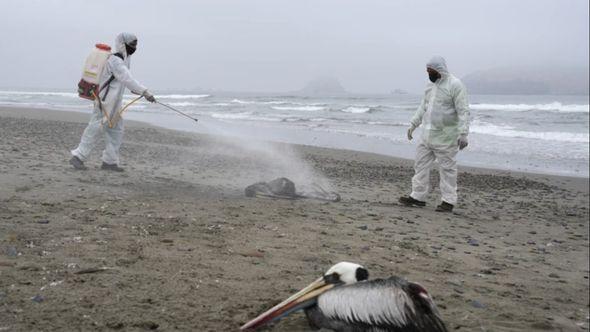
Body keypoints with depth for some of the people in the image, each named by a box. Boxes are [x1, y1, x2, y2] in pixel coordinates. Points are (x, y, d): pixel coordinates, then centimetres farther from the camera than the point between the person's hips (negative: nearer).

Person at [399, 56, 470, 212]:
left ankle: (448, 201, 7)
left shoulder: (455, 85, -12)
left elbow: (463, 111, -16)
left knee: (447, 168, -1)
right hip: (428, 135, 8)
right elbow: (423, 107, 21)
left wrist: (463, 133, -22)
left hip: (445, 136, -8)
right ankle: (418, 197, 16)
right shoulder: (431, 85, 12)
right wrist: (413, 124, 17)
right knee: (421, 164, 8)